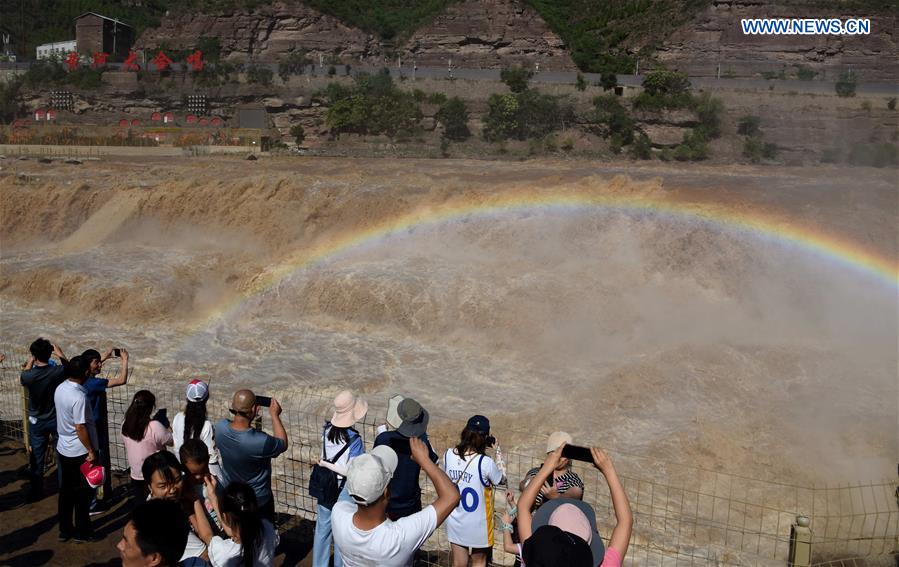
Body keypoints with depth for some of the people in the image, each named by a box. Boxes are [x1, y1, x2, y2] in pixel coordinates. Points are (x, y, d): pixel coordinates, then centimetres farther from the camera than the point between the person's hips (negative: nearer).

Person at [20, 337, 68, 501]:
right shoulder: (57, 372, -21)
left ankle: (35, 492, 23)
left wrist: (30, 361, 13)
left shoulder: (29, 375, -21)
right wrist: (61, 354, 12)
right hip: (56, 420, -1)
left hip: (36, 422, 1)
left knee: (36, 458, 13)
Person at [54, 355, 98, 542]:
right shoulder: (79, 397, -26)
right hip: (79, 452, -8)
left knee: (66, 491, 17)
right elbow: (80, 428, -23)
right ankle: (82, 532, 15)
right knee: (83, 493, 6)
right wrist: (91, 451, -16)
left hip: (63, 449, 8)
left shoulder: (60, 389, -1)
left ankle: (65, 530, 26)